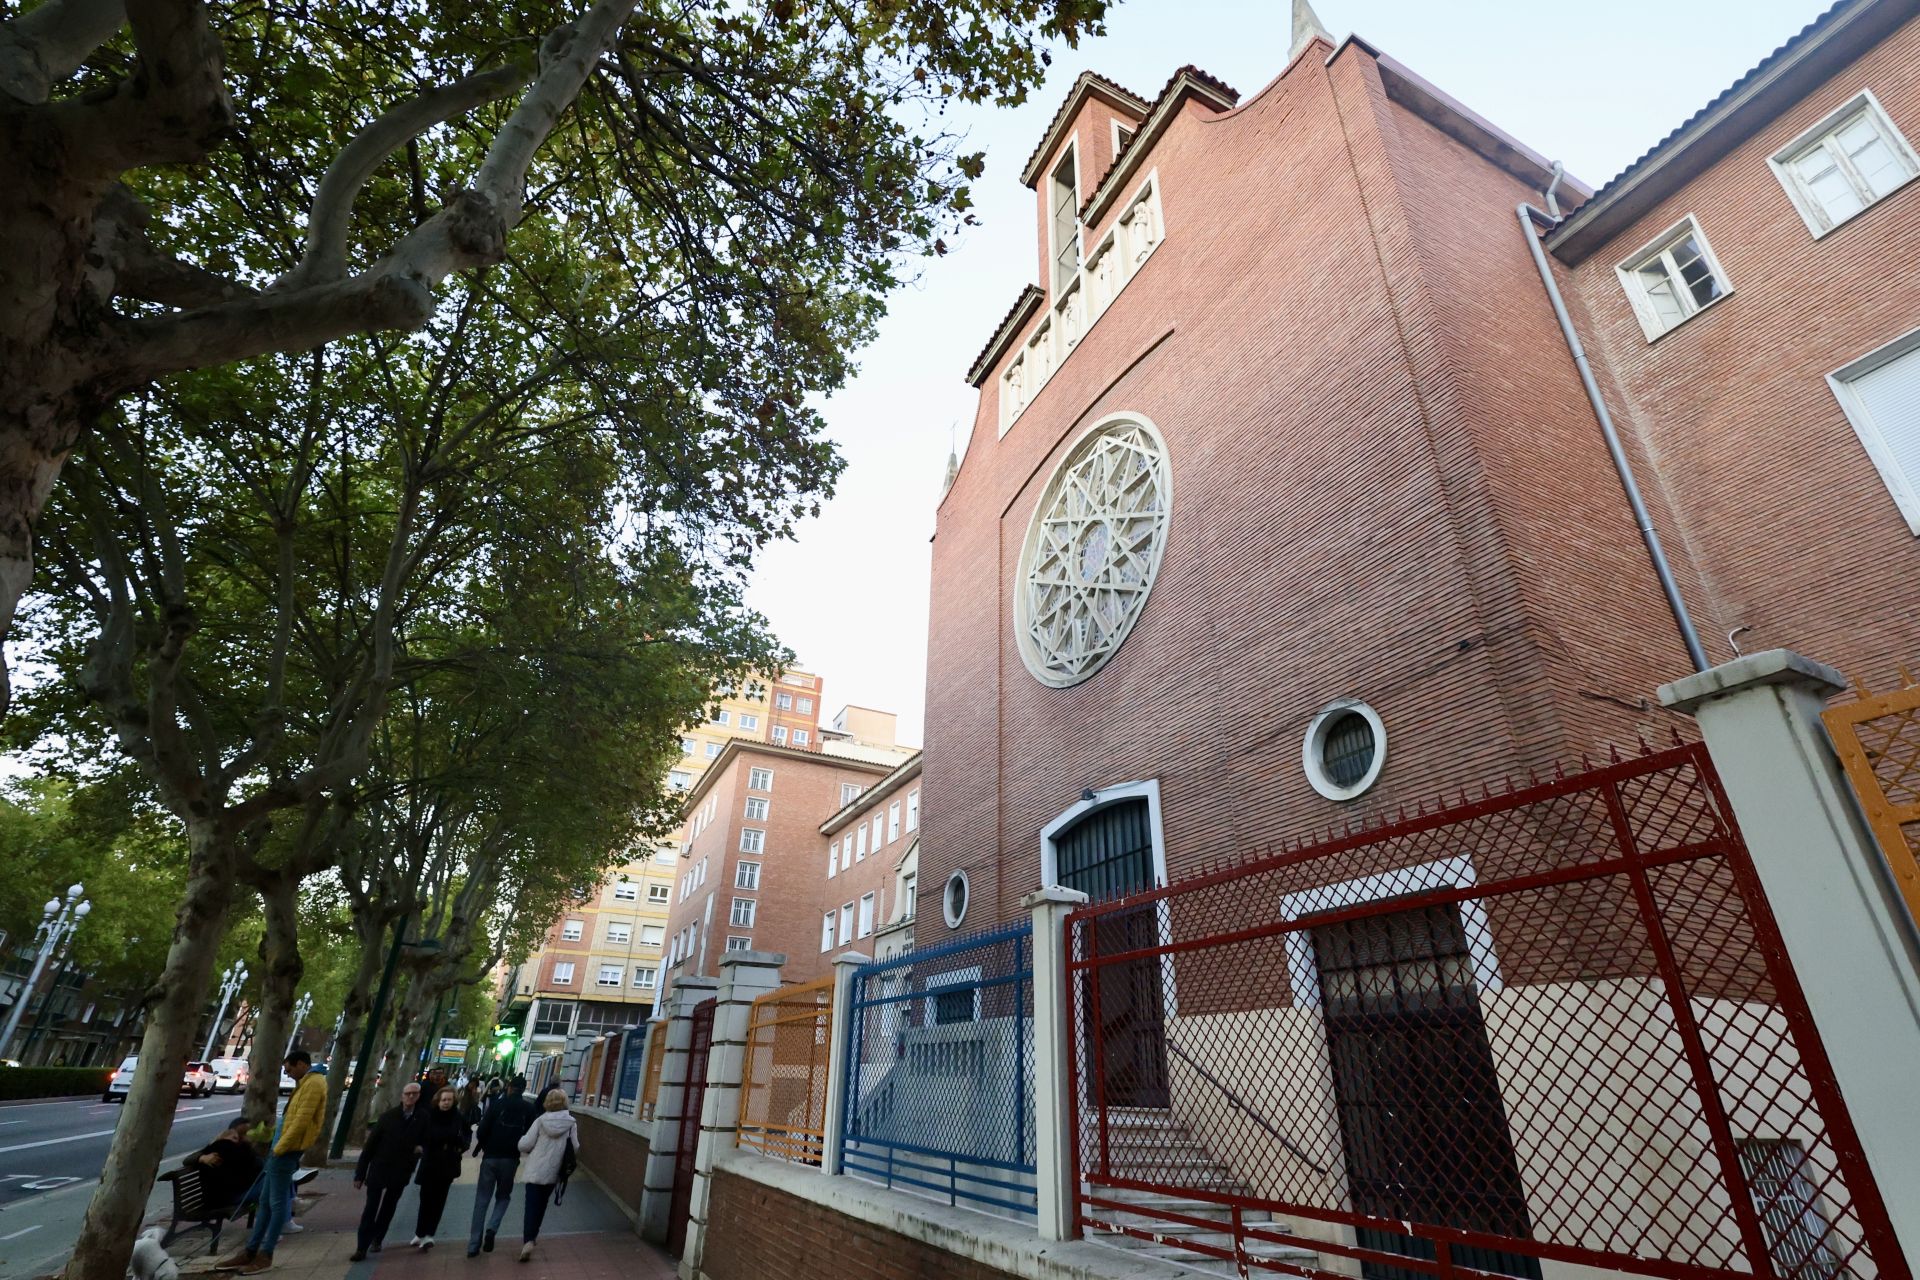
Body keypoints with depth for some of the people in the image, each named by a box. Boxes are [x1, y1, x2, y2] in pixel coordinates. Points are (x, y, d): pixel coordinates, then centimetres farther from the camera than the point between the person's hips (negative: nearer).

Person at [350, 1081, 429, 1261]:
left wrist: (421, 1148, -17)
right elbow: (370, 1145, -5)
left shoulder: (423, 1118, -5)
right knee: (371, 1208, -2)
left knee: (388, 1208, 14)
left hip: (401, 1171, 2)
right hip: (379, 1168, -2)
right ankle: (361, 1248, 7)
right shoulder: (388, 1116, -9)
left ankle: (377, 1239, 31)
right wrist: (360, 1173, -6)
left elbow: (425, 1140, 6)